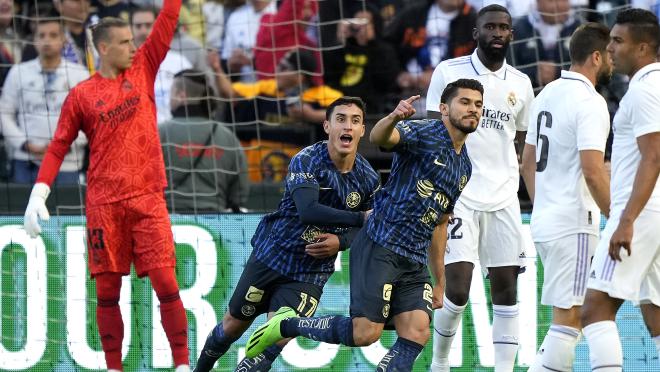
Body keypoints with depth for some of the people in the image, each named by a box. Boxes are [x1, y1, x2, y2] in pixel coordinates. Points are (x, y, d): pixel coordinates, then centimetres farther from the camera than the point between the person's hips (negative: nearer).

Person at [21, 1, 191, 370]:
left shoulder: (143, 70, 10)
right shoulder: (81, 95, 4)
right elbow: (59, 146, 4)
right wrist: (38, 193, -6)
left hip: (147, 198, 1)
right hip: (103, 204, -1)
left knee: (166, 283, -7)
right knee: (107, 291, 2)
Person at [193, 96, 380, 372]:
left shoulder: (368, 179, -5)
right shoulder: (306, 161, -19)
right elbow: (308, 212, -35)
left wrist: (340, 241, -11)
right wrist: (362, 218, -39)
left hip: (311, 272, 2)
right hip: (271, 255, -2)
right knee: (233, 326, 13)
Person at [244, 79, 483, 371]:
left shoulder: (464, 167, 18)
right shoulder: (424, 133, -7)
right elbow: (379, 137, -29)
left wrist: (440, 281, 28)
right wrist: (394, 117, -53)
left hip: (414, 262, 8)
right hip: (380, 246, -8)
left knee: (417, 333, -11)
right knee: (365, 333, -14)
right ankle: (286, 325, 8)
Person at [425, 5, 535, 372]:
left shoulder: (521, 84, 11)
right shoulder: (449, 72, -1)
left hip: (503, 200, 4)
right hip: (458, 197, -4)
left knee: (506, 287, 0)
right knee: (458, 290, -10)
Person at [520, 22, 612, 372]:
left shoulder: (547, 94, 13)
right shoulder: (590, 102, -14)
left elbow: (528, 163, 19)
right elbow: (593, 171, -22)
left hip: (544, 221, 9)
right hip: (574, 224, -9)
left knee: (566, 314, 16)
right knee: (568, 317, -8)